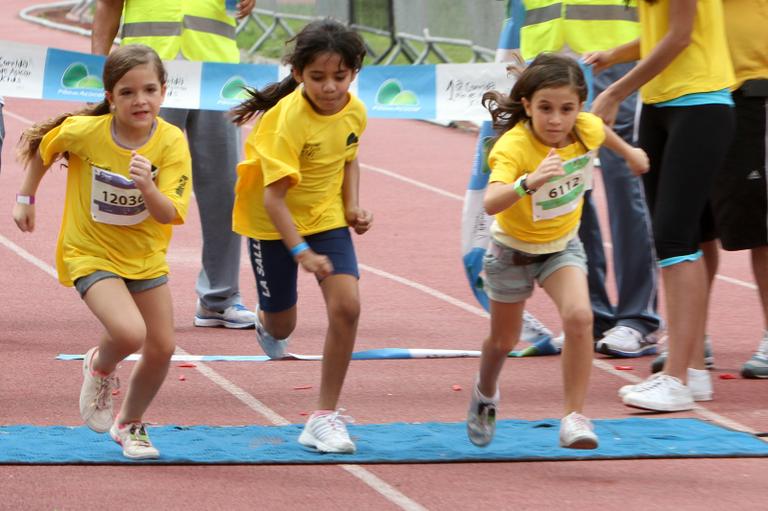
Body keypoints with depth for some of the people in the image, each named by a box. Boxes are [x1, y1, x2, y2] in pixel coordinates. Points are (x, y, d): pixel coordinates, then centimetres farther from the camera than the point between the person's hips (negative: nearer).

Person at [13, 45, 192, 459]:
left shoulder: (171, 142, -18)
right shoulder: (84, 131, -21)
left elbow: (170, 215, -24)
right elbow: (42, 148, 2)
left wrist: (147, 187, -42)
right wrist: (26, 198, 7)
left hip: (145, 257, 3)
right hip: (90, 253, -3)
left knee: (162, 349, 5)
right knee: (130, 333, -26)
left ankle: (130, 425, 32)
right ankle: (100, 367, 10)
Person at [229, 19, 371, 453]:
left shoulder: (355, 111, -10)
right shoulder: (289, 118, -29)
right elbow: (274, 196, -31)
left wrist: (353, 206, -3)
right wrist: (301, 252, -40)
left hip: (325, 215, 4)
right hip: (273, 221, -4)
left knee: (347, 305, -16)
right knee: (282, 326, 8)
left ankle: (326, 416, -6)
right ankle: (267, 323, 50)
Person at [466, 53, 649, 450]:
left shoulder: (586, 130, -20)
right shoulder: (512, 147, -35)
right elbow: (491, 203, -53)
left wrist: (629, 153, 27)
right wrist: (529, 182, -71)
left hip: (563, 244, 2)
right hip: (514, 248, -2)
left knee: (579, 317, -24)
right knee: (504, 339, 15)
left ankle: (574, 416, -15)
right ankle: (485, 394, 49)